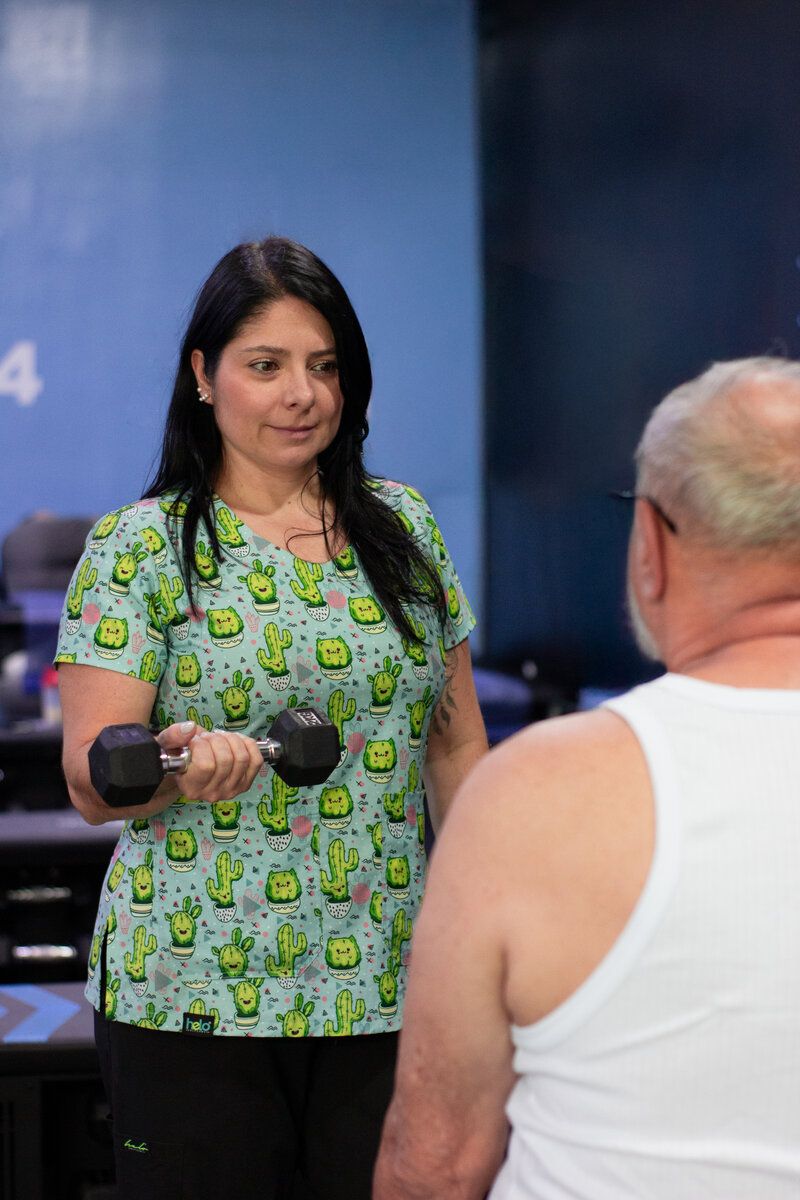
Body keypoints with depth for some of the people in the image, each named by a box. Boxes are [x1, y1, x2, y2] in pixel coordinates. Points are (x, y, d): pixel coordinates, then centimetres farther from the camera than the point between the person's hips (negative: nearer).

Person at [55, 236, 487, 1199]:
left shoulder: (404, 525, 9)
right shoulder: (140, 547, -3)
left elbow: (456, 746, 13)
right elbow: (90, 784, -8)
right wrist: (179, 767, -29)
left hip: (392, 986, 3)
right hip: (194, 999, -3)